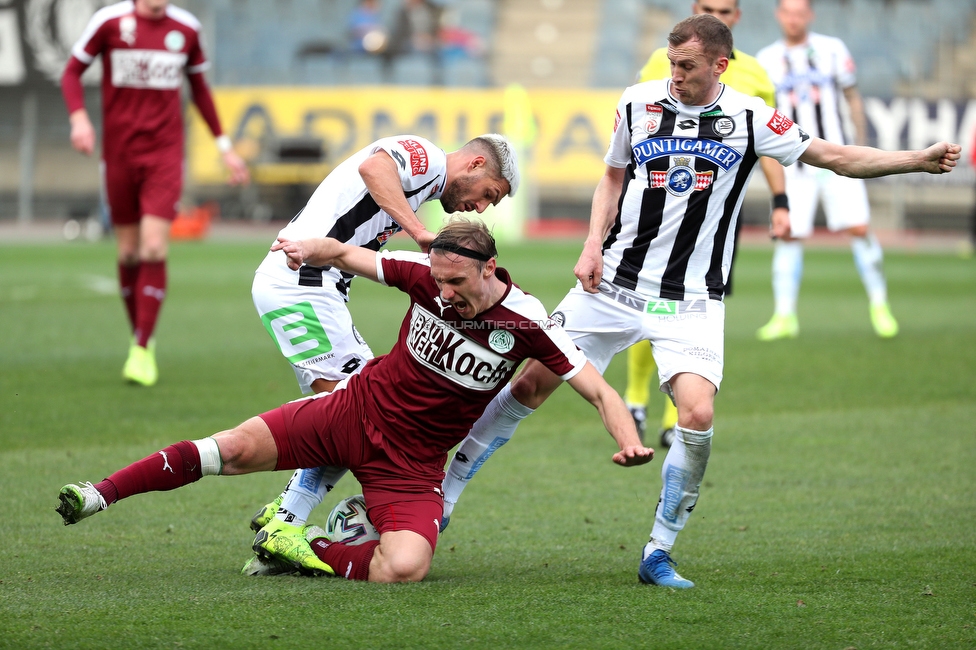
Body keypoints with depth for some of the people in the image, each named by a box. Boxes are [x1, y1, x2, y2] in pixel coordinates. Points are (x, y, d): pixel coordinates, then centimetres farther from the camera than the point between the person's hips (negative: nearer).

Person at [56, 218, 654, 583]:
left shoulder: (526, 325, -18)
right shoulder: (427, 275, -11)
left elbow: (598, 389, -16)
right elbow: (345, 253, 1)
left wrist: (629, 440, -36)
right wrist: (311, 249, -23)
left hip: (412, 464, -2)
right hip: (355, 410, 2)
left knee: (403, 568, -28)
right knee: (237, 449, -13)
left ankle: (307, 551, -4)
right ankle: (100, 496, -2)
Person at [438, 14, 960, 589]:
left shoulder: (749, 119, -5)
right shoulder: (639, 102, 2)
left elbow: (835, 157, -3)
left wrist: (918, 160, -14)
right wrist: (594, 245, 3)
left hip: (692, 301, -2)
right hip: (614, 282, 2)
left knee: (698, 415, -20)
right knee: (534, 380, -2)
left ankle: (658, 554, -4)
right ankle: (442, 496, 12)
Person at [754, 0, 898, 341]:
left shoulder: (832, 50, 3)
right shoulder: (766, 60, 5)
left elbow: (853, 98, 9)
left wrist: (862, 147, 7)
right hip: (794, 167, 1)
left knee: (859, 228, -8)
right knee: (788, 236, -5)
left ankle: (879, 304, 5)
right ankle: (784, 316, 2)